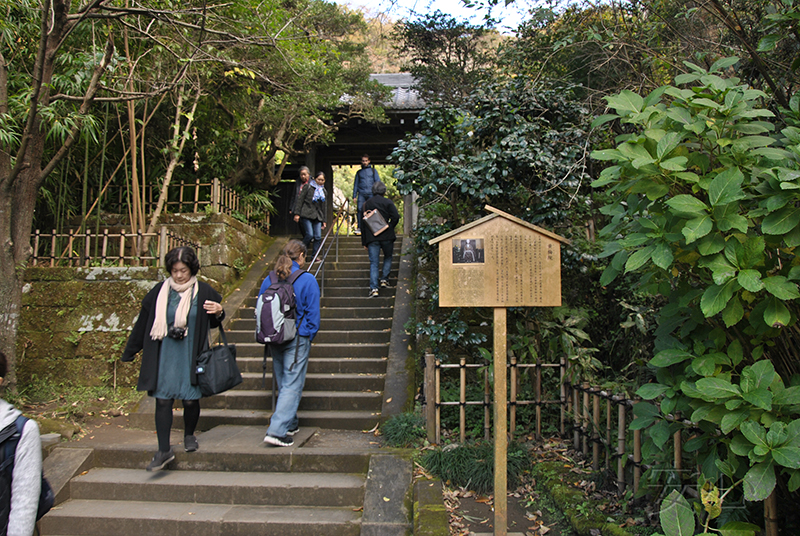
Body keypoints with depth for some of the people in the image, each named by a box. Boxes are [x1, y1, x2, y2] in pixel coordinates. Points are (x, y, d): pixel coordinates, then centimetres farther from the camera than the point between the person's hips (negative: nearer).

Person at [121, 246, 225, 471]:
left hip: (191, 357, -1)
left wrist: (219, 312, -15)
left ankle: (189, 435, 33)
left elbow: (213, 322, 10)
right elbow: (143, 324, 9)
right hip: (165, 357, 1)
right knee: (162, 400, -1)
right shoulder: (160, 292, 1)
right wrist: (129, 352, 13)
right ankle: (164, 450, 9)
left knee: (190, 400, 5)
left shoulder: (203, 291, -2)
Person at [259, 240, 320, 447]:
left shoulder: (269, 280, 4)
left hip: (274, 340, 6)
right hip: (297, 340, -5)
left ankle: (289, 424, 29)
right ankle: (277, 430, -7)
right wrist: (309, 336, 5)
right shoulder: (307, 280, -10)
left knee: (283, 383, 17)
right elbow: (312, 313, -8)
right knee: (292, 385, -1)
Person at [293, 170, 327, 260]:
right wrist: (297, 213, -9)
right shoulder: (308, 186, 3)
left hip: (318, 216, 5)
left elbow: (324, 207, 22)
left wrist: (324, 220, 18)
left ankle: (314, 255, 8)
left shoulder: (323, 191, 19)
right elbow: (300, 199, -1)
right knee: (309, 234, -15)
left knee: (318, 236, -5)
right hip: (306, 215, -5)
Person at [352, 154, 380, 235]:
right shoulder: (359, 172, 19)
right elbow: (356, 184, 20)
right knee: (359, 209, -14)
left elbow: (378, 182, 11)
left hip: (371, 193, -1)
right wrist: (354, 196, 11)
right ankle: (359, 227, -8)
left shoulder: (373, 170, 16)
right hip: (361, 194, 1)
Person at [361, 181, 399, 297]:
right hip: (386, 236, -1)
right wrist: (390, 228, 6)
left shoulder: (367, 204, 9)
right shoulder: (387, 202, 1)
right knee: (388, 257, 22)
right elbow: (395, 217, -11)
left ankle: (374, 288, -7)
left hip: (371, 237, 2)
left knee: (373, 262, 1)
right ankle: (384, 279, 17)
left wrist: (364, 242, 12)